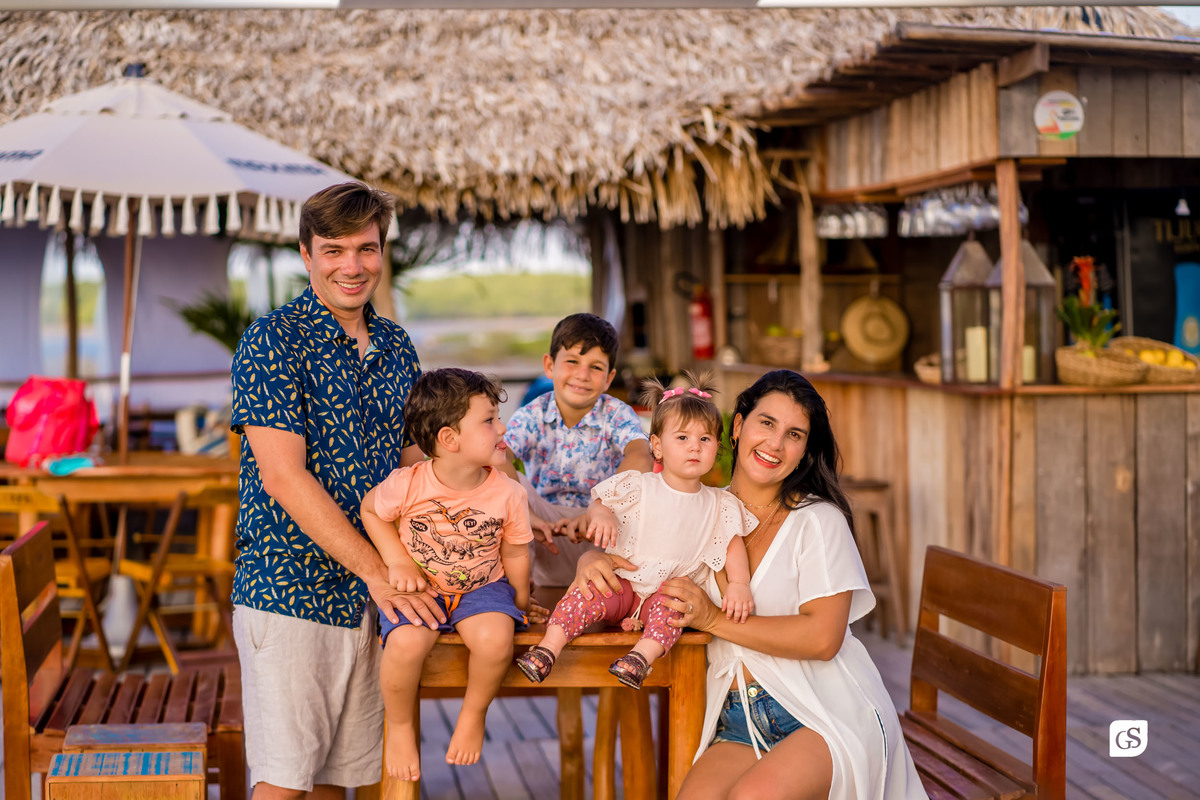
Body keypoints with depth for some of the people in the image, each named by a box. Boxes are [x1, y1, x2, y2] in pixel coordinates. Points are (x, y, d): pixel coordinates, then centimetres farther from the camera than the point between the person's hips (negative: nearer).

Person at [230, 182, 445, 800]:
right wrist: (377, 570, -18)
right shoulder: (272, 341, -8)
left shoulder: (396, 347, 12)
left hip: (370, 597, 6)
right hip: (288, 589, -6)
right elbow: (282, 476, -16)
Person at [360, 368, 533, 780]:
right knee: (406, 643, -32)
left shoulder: (507, 494, -10)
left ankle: (473, 714, 1)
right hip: (418, 587, -1)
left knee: (495, 638, -32)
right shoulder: (406, 484, -16)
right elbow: (370, 511, 4)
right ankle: (400, 727, -1)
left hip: (482, 588, 1)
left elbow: (515, 555, 4)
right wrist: (399, 562, -5)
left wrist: (519, 603, 11)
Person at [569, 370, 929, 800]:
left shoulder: (818, 519, -4)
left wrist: (714, 619, -13)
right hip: (741, 726, 3)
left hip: (830, 715, -3)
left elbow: (823, 638, -13)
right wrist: (593, 562, -4)